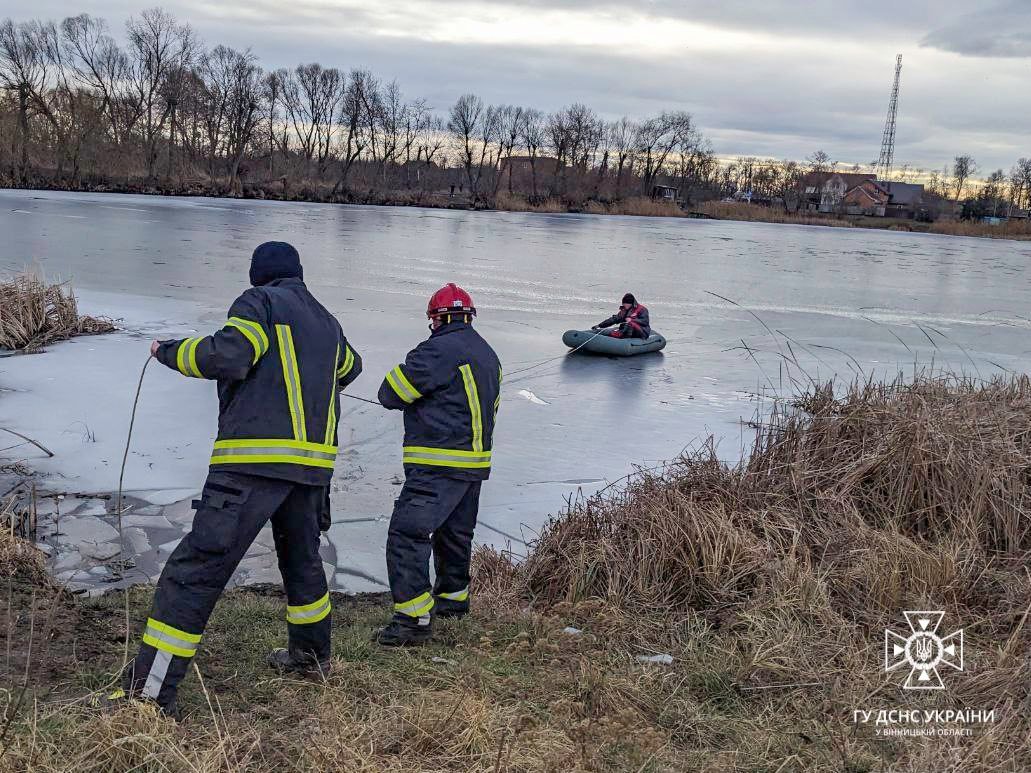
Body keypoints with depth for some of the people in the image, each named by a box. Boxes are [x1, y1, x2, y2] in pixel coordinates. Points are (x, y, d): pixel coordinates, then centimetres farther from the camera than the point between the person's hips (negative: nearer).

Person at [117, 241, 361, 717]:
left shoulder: (259, 302, 0)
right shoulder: (326, 322, 21)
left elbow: (227, 356, -16)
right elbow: (349, 367, 40)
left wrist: (170, 352, -1)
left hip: (253, 461, -7)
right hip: (313, 463, 7)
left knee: (196, 570, -7)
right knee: (302, 558, 27)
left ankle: (150, 693, -9)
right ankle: (310, 655, 40)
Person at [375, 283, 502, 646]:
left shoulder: (438, 350, -14)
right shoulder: (488, 354, 15)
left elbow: (391, 394, -12)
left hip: (438, 466, -10)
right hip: (476, 461, 10)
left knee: (407, 533, -11)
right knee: (455, 533, 23)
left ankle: (414, 617, -16)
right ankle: (453, 597, 38)